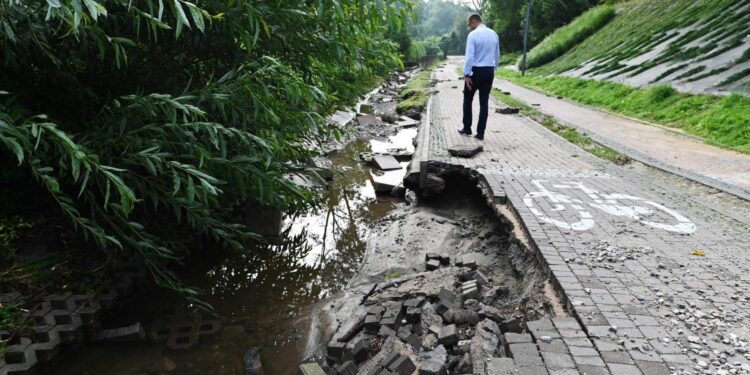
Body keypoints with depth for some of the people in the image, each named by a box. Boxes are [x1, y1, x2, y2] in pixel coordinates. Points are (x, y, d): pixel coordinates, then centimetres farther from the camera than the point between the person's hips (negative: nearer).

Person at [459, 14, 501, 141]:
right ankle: (480, 133, 7)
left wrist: (467, 74, -15)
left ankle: (467, 128, 20)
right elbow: (497, 55, 14)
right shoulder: (494, 34, 9)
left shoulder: (473, 35, -11)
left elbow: (469, 56, -16)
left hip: (476, 70, -5)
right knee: (484, 102, 6)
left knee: (468, 100, 13)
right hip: (489, 71, 5)